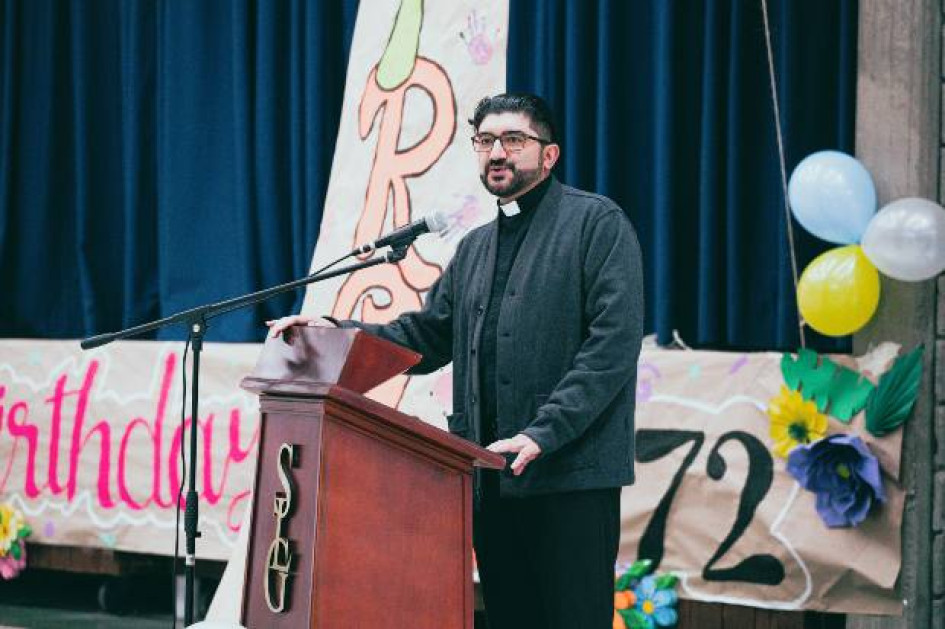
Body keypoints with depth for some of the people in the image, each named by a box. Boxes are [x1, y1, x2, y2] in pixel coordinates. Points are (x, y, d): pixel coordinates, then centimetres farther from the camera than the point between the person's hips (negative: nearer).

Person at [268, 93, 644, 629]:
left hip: (572, 472, -7)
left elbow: (614, 341, -10)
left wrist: (543, 433, -19)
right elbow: (426, 336, 22)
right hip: (493, 477, 7)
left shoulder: (597, 222, 0)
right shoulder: (475, 248, 23)